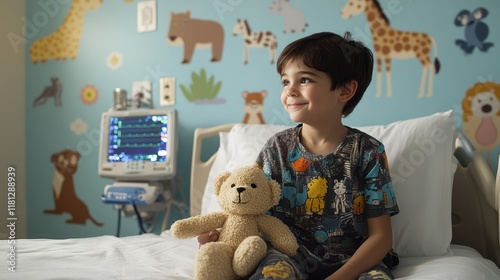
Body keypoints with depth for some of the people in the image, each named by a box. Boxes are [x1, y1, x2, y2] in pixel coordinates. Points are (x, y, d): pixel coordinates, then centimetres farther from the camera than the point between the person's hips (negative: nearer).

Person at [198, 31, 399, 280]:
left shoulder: (368, 152, -5)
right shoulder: (278, 148, 1)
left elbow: (381, 236, -5)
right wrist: (219, 233, -15)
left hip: (354, 259, 1)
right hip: (291, 253, -1)